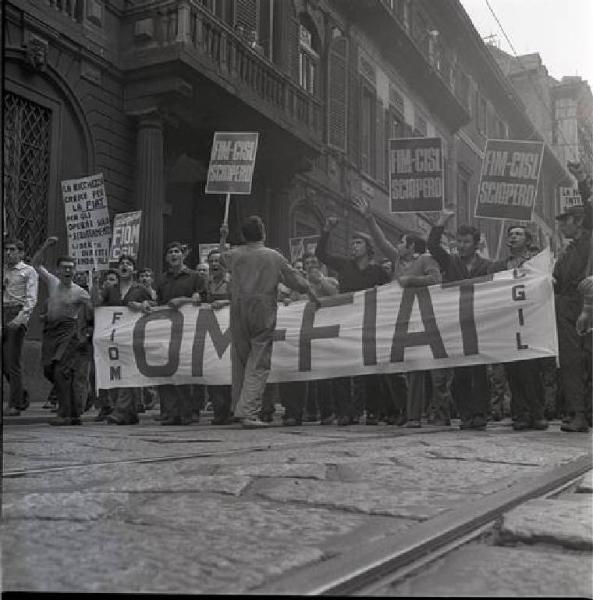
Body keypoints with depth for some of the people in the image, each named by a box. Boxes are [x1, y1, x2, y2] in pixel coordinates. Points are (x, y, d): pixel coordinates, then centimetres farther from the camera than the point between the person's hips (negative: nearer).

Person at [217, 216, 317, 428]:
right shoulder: (274, 257, -3)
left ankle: (240, 406, 22)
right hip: (263, 315, -3)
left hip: (238, 313, 3)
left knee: (241, 361, 14)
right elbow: (296, 281, 4)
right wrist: (313, 296, 20)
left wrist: (223, 238, 43)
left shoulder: (235, 255, 3)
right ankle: (248, 412, -10)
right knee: (259, 364, -2)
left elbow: (222, 257, 27)